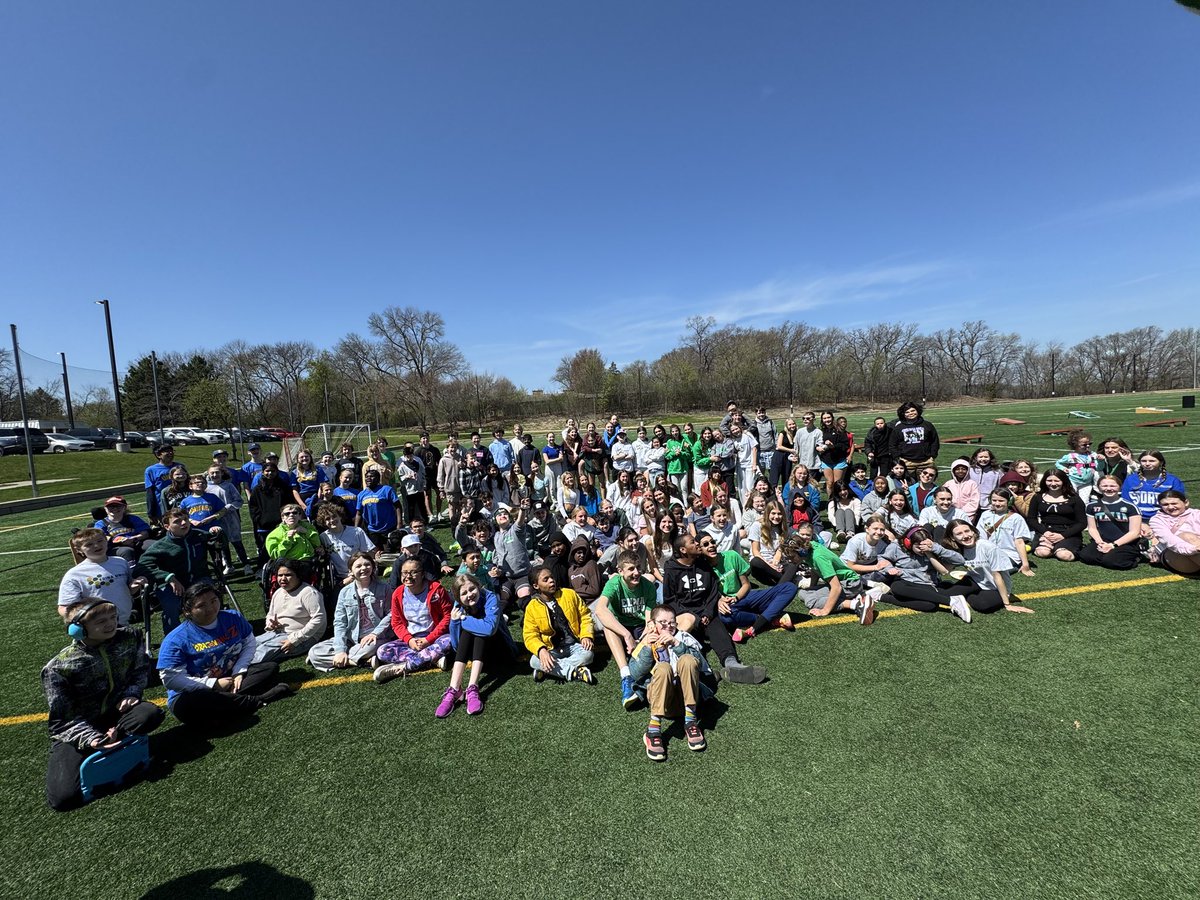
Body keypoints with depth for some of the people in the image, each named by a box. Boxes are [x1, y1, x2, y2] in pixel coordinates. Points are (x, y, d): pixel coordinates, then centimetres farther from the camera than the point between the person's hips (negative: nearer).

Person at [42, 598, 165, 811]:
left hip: (115, 713, 2)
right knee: (62, 797, -19)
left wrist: (132, 693, -12)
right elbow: (63, 718, -15)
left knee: (151, 714, -31)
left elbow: (141, 669, 7)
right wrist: (91, 738, -29)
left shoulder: (130, 638, -11)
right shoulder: (59, 667, -20)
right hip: (77, 730, -2)